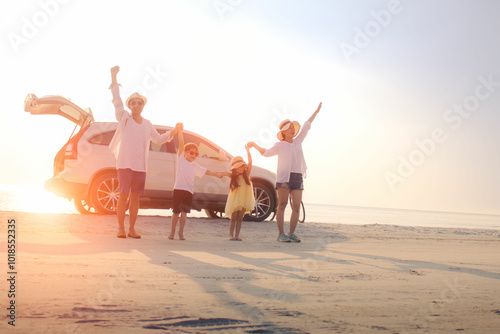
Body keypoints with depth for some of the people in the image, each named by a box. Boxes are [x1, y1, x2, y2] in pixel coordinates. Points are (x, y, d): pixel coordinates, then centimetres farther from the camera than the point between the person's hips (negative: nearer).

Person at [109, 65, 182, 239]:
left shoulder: (147, 124, 17)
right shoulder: (124, 117, 5)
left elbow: (158, 139, 24)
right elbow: (117, 100, -5)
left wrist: (174, 131, 10)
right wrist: (114, 78, -15)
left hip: (140, 165, 4)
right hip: (125, 162, -4)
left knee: (135, 197, 3)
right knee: (123, 195, -7)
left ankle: (132, 229, 9)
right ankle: (121, 228, 0)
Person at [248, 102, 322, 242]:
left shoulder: (297, 141, 21)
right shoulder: (279, 145, 12)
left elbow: (306, 126, 25)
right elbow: (266, 153, 8)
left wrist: (316, 111, 32)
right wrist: (254, 145, -3)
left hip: (297, 178, 4)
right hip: (284, 177, -4)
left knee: (296, 207, -4)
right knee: (282, 205, -9)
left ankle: (292, 234, 0)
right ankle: (281, 234, -8)